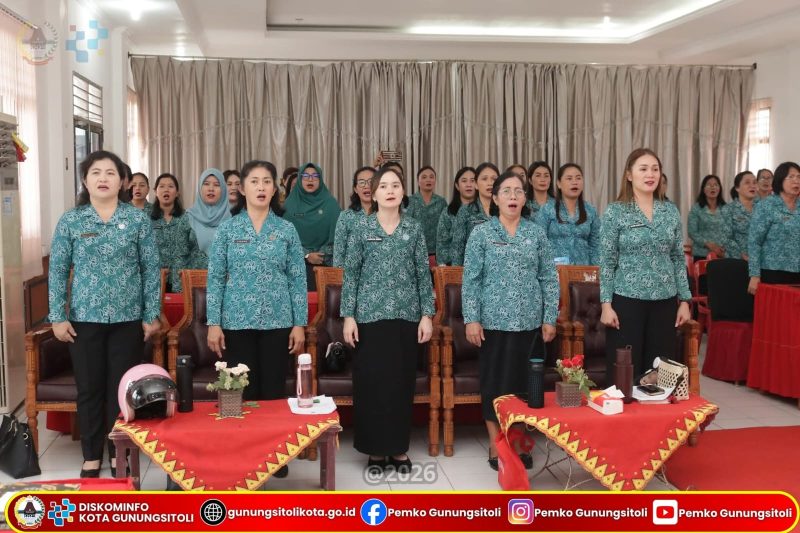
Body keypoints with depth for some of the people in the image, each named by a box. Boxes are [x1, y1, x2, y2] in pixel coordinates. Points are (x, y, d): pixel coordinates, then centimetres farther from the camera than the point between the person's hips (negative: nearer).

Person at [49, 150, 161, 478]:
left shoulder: (138, 219, 0)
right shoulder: (70, 221, 2)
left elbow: (151, 268, 1)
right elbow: (57, 270, 3)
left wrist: (152, 315, -3)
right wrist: (57, 317, -3)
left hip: (128, 318, 0)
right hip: (85, 318, 1)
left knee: (123, 387, 7)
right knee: (89, 388, 8)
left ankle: (120, 452, 22)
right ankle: (91, 456, 22)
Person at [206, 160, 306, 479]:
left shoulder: (287, 230, 4)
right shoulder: (227, 229, 3)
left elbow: (297, 279, 3)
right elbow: (215, 278, 1)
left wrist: (299, 324, -2)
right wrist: (213, 323, -5)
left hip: (277, 322, 1)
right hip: (237, 322, 0)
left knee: (274, 389, 6)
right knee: (241, 390, 5)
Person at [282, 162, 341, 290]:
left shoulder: (331, 203, 4)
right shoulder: (290, 203, 3)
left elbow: (337, 234, 1)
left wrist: (323, 255, -10)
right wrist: (307, 255, -8)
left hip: (325, 263, 0)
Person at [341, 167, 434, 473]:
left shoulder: (414, 228, 6)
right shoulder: (362, 228, 1)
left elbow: (423, 274, 6)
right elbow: (350, 274, 0)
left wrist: (427, 314, 0)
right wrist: (348, 316, -6)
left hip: (406, 315, 2)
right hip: (370, 315, -1)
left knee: (402, 382, 7)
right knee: (371, 382, 2)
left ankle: (399, 448, 19)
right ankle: (375, 448, 15)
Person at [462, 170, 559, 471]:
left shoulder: (536, 233, 7)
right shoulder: (481, 233, 1)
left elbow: (549, 278, 7)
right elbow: (471, 280, -2)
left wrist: (550, 318, 1)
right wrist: (471, 319, -9)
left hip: (528, 321, 2)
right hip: (493, 320, -2)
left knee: (523, 381, 7)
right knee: (494, 381, 3)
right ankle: (496, 445, 14)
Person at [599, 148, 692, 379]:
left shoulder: (671, 211, 8)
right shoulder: (615, 211, -4)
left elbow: (679, 259, 11)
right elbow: (607, 261, -5)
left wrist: (684, 300, 6)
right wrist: (606, 304, -11)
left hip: (665, 301, 4)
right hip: (627, 300, -4)